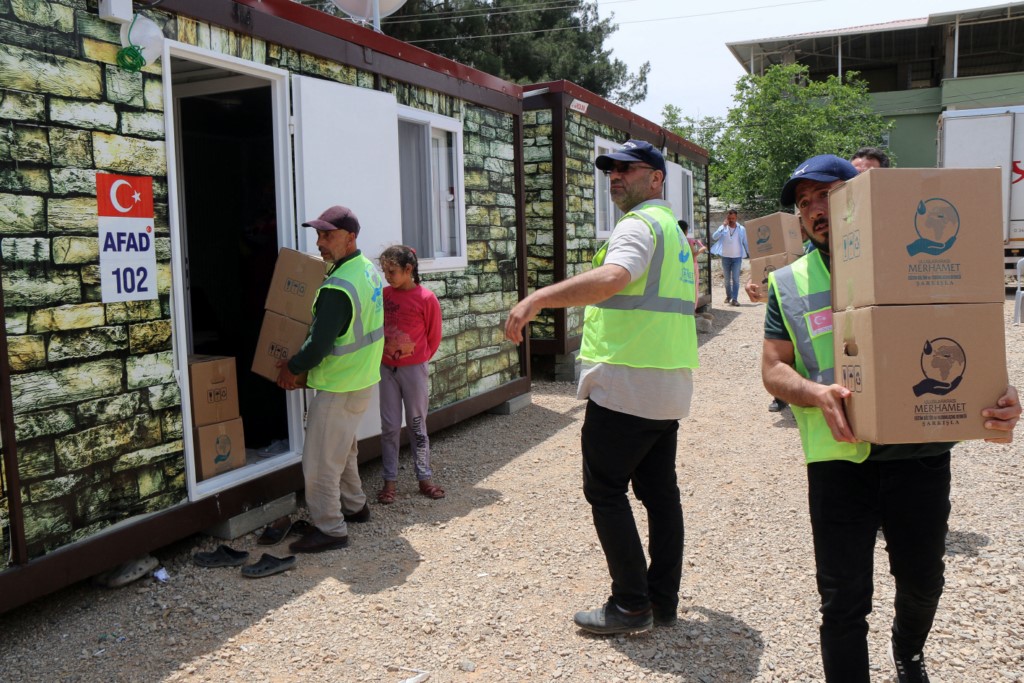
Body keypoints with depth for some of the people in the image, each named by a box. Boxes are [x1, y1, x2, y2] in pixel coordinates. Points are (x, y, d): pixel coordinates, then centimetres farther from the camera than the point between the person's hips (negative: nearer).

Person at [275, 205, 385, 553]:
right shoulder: (368, 270, 4)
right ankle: (354, 506, 39)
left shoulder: (338, 288, -26)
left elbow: (319, 345, -24)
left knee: (320, 460, 1)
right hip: (363, 378, 10)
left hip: (339, 387, -10)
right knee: (343, 447, 25)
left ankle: (329, 529, 11)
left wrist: (292, 368, -7)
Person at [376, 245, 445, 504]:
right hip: (387, 368, 3)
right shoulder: (384, 294, 0)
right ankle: (390, 481, 15)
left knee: (417, 425, 8)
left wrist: (419, 359, 5)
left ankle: (424, 479, 19)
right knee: (390, 427, 6)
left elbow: (434, 337, -1)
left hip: (414, 369, -3)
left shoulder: (426, 299, -11)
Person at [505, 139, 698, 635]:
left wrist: (538, 298, -40)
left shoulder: (639, 224, -11)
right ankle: (664, 599, 22)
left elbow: (612, 277, -32)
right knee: (659, 490, 13)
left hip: (626, 384, -10)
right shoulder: (673, 230, 21)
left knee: (605, 490, -1)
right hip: (669, 386, 10)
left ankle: (631, 605, 5)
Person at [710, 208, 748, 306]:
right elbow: (714, 237, -17)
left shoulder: (741, 229, 1)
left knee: (735, 279, -7)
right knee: (727, 279, 12)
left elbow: (745, 243, 7)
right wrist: (724, 226, -19)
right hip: (725, 257, 1)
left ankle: (734, 299, -9)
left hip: (737, 257, -1)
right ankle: (728, 296, 30)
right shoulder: (723, 227, -1)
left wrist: (750, 254, 2)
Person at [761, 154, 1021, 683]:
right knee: (843, 599, 2)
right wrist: (816, 393, -22)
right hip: (839, 459, -1)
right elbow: (773, 368, 1)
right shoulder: (789, 284, 5)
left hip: (920, 452, 1)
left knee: (923, 581, 21)